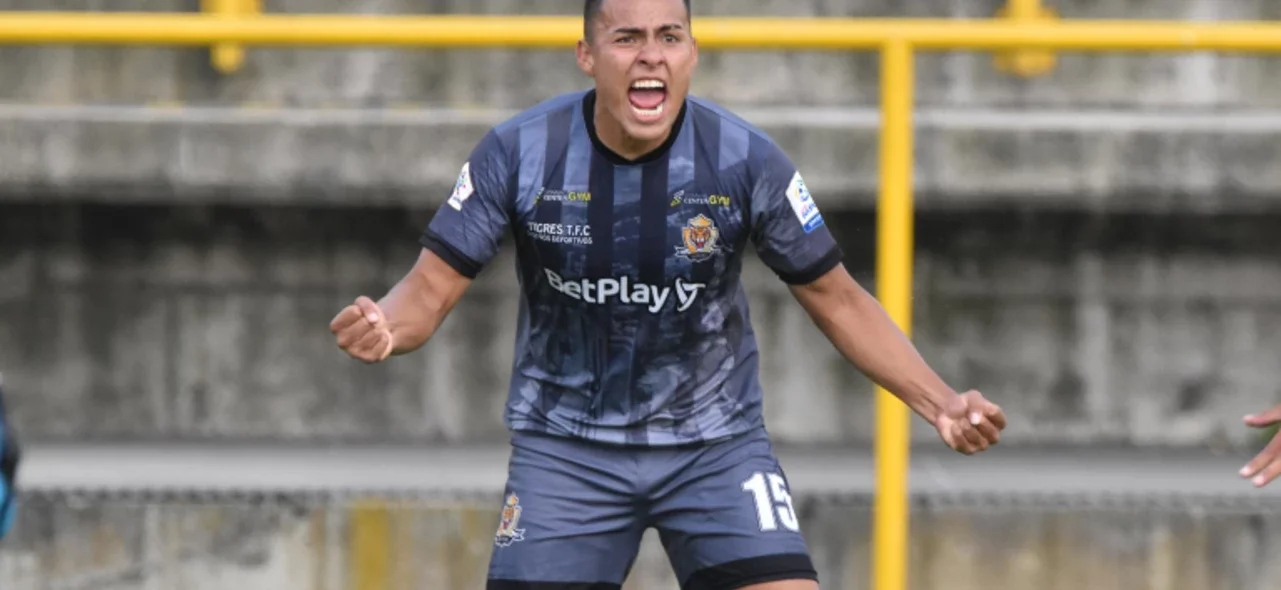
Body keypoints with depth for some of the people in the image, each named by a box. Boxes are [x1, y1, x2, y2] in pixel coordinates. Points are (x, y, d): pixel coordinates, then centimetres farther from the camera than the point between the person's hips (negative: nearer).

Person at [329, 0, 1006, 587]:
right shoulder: (518, 153, -14)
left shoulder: (746, 161, -13)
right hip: (565, 447, 0)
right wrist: (383, 328, -34)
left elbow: (836, 298, -2)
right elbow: (431, 289, -10)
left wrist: (940, 403, -13)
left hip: (715, 445, 0)